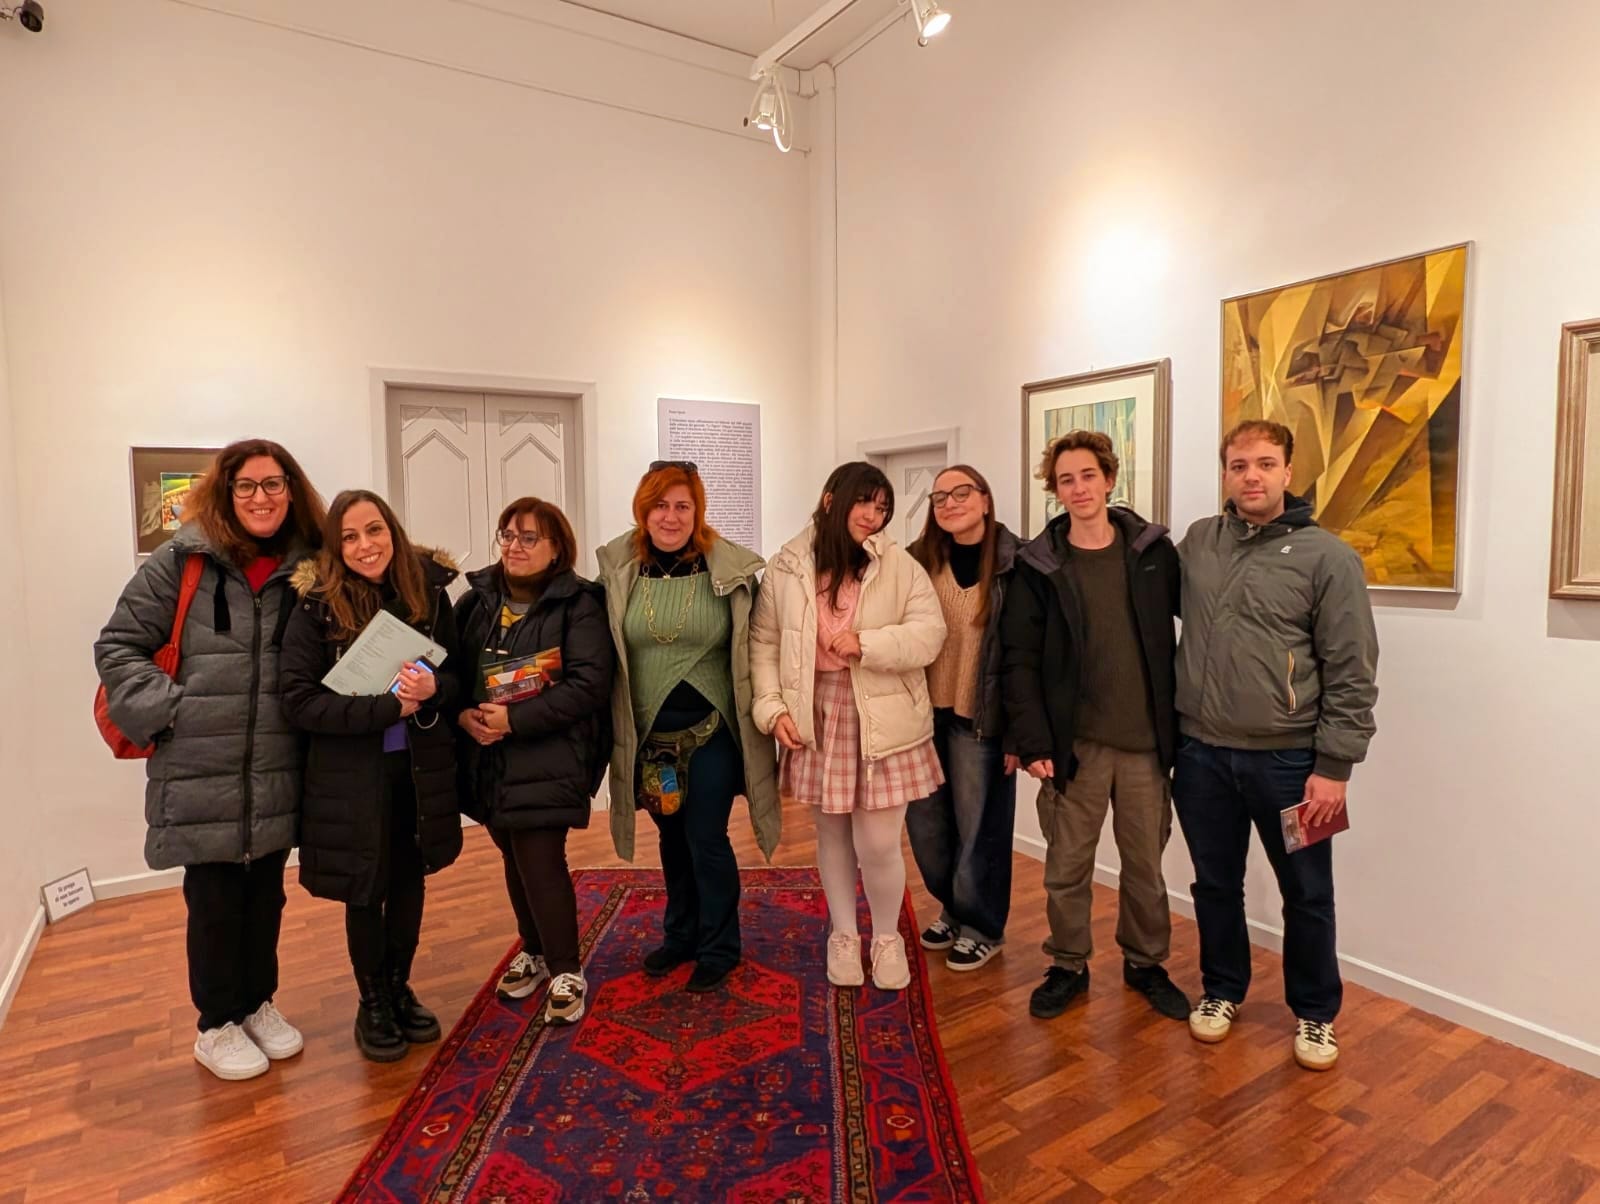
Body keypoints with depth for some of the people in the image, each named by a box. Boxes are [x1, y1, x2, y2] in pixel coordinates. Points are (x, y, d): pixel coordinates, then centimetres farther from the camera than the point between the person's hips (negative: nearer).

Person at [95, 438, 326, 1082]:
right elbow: (117, 646, -2)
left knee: (266, 894, 16)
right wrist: (170, 710, -12)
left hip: (276, 774, 3)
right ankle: (217, 1025, 29)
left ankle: (259, 1003, 37)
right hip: (200, 774, -3)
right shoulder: (182, 560, -6)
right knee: (215, 900, 9)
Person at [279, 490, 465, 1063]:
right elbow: (299, 700, -15)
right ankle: (372, 1004, 32)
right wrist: (387, 706, -24)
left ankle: (399, 989, 37)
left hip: (420, 765, 3)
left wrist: (433, 689, -21)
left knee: (410, 880, 16)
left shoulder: (429, 591, -4)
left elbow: (460, 677, 2)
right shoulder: (317, 606, -11)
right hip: (351, 772, -2)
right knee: (367, 889, 11)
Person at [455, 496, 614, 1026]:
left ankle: (566, 970, 14)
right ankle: (534, 950, 37)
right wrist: (463, 714, -13)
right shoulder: (475, 600, 7)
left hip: (548, 758, -5)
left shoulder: (579, 604, -9)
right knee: (515, 858, 16)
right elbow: (449, 668, 7)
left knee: (541, 860, -6)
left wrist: (515, 719, -21)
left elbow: (588, 684, -18)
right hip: (488, 759, 5)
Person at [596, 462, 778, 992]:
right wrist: (611, 731, 3)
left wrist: (762, 716, -3)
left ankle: (718, 948, 23)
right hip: (649, 734, 3)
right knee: (672, 837, 18)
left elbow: (752, 651, -3)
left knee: (706, 839, 2)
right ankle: (680, 935, 38)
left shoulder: (730, 571, -9)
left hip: (711, 730, -3)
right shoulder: (618, 572, -2)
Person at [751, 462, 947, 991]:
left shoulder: (899, 565, -3)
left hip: (882, 720, -1)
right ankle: (843, 934, 37)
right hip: (816, 717, 2)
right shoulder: (787, 567, 0)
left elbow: (929, 633, -8)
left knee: (878, 844, 0)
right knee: (832, 834, 16)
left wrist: (866, 644, -21)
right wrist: (772, 707, -7)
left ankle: (887, 937, 28)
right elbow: (763, 642, 3)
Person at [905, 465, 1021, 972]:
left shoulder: (1016, 562, -8)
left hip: (979, 716, -4)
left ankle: (982, 927, 30)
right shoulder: (919, 560, 3)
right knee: (924, 825, 13)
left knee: (978, 828, 8)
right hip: (923, 712, 4)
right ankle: (953, 908, 37)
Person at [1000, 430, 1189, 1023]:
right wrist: (1033, 741, -11)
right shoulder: (1039, 565, -3)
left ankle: (1146, 963, 35)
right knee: (1067, 866, 9)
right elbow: (1020, 660, -4)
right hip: (1073, 744, -1)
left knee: (1146, 863, 14)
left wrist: (1182, 720, 1)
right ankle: (1068, 966, 29)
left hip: (1145, 741, 1)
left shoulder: (1154, 551, 1)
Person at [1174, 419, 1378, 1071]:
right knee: (1215, 885, 16)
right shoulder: (1198, 541, 3)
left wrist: (1334, 766, -12)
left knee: (1306, 894, 12)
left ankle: (1314, 1012, 33)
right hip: (1202, 753, 3)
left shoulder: (1328, 556, -8)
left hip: (1290, 759, -3)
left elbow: (1351, 675, -8)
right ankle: (1223, 990, 36)